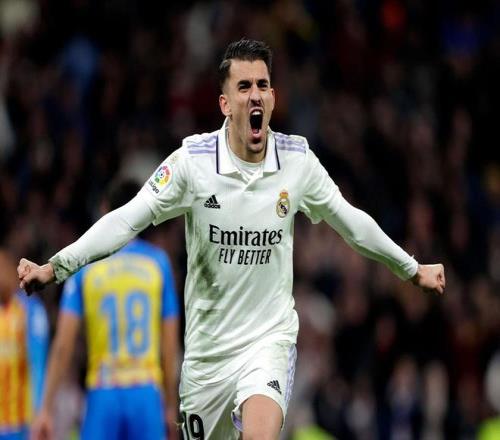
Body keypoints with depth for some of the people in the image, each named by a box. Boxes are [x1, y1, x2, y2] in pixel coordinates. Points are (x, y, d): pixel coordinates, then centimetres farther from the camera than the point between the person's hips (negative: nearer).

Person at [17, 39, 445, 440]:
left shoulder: (298, 159, -3)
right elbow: (126, 220, -11)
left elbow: (350, 221, 12)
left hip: (270, 338, -1)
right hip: (207, 348, 1)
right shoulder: (193, 160, -10)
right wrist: (55, 267, -20)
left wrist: (413, 269, 21)